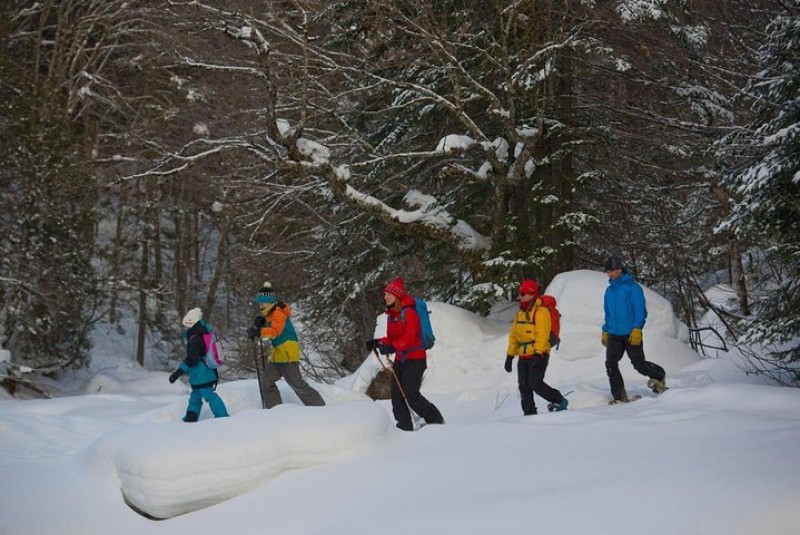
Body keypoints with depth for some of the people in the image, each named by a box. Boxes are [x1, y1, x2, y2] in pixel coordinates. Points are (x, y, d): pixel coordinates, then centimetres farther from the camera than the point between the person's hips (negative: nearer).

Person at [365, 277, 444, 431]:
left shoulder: (408, 312, -13)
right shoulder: (391, 315, 13)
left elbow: (410, 337, -24)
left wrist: (392, 347, -36)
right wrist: (378, 342, 1)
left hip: (415, 358, -9)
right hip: (400, 359, 9)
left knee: (411, 394, -12)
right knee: (396, 393, 2)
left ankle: (435, 419, 4)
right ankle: (405, 426, 7)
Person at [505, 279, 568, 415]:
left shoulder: (540, 312, -10)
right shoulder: (520, 313, 17)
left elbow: (542, 335, -18)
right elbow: (513, 335, 20)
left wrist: (538, 354, -25)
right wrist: (510, 355, 16)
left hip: (537, 356, -8)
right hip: (523, 357, 8)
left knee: (535, 384, -14)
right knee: (524, 387, 3)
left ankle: (560, 401, 4)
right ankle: (529, 413, 10)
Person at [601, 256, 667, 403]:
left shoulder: (632, 286, -7)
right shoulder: (609, 290, 14)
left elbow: (640, 309, -11)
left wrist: (637, 329, -19)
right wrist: (605, 331, 19)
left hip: (631, 335, -6)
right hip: (614, 335, 6)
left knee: (639, 364, -1)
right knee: (610, 364, -7)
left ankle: (659, 376, 29)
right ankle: (619, 396, -2)